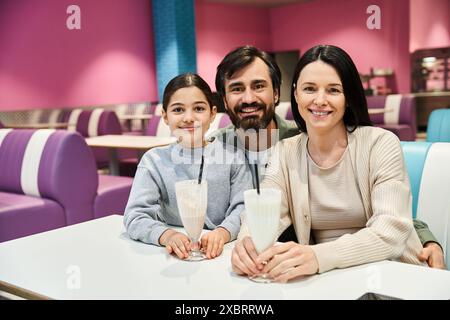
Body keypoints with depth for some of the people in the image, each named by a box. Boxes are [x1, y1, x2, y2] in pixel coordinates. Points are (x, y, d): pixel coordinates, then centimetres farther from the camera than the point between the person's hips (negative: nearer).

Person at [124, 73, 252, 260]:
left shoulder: (232, 155, 3)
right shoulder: (154, 160, 2)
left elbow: (243, 206, -3)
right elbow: (134, 216, -5)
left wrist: (223, 232, -24)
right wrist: (167, 235, -25)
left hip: (224, 252, 0)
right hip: (176, 256, 0)